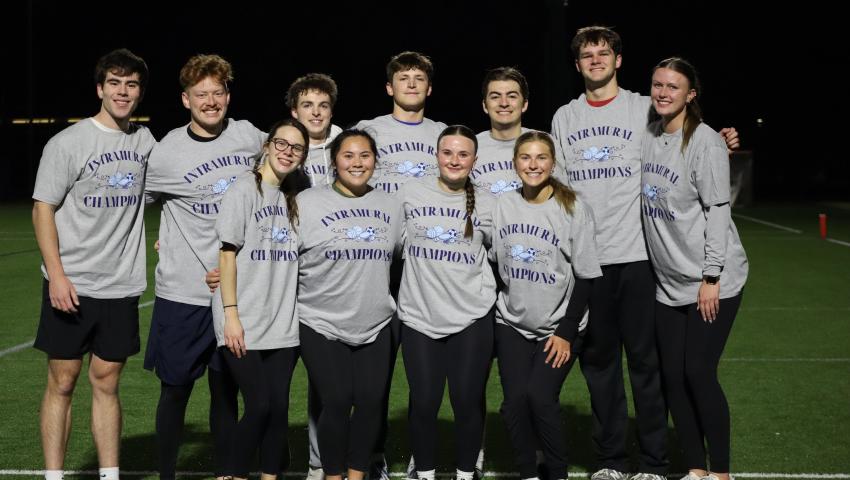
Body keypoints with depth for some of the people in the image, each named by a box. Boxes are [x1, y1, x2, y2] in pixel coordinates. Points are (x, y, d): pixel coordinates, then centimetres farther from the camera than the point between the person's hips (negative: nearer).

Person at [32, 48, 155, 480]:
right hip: (71, 286, -3)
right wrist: (56, 275, -14)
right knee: (62, 382, 1)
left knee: (107, 383, 9)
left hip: (122, 287, 4)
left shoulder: (145, 140, 8)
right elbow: (43, 209, -6)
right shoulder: (68, 142, -5)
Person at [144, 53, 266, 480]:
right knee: (176, 389, 4)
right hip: (183, 293, -3)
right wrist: (171, 236, 2)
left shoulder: (248, 135, 1)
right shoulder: (166, 153, -8)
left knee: (225, 388, 12)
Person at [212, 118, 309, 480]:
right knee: (259, 406, -8)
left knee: (279, 408, 4)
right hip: (245, 324, -5)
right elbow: (227, 253, -8)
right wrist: (231, 313, -14)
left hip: (282, 325, 5)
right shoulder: (245, 188, -4)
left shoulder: (292, 198, 14)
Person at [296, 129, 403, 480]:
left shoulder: (390, 206, 10)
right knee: (337, 402, -4)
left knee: (370, 401, 1)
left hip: (377, 326, 4)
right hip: (322, 325, -3)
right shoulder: (306, 203, -3)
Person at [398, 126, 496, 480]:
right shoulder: (410, 193, 2)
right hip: (419, 317, 0)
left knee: (468, 402, 3)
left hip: (472, 318, 0)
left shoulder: (487, 204, 4)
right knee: (423, 403, 3)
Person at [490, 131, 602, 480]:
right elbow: (492, 265, 11)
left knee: (540, 396, -17)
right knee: (515, 399, -9)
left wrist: (566, 332, -10)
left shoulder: (573, 209, -8)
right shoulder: (502, 205, 2)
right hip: (512, 324, 3)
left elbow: (585, 277, -7)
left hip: (558, 329, -3)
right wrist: (491, 315, 7)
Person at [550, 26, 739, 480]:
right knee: (598, 359, 8)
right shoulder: (564, 118, 12)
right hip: (584, 257, 3)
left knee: (644, 358, -1)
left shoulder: (645, 109, 3)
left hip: (636, 254, -3)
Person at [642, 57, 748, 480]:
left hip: (712, 281, -6)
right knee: (672, 374, 5)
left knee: (699, 372, -7)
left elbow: (717, 210, -14)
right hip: (669, 282, 6)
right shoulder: (648, 137, 7)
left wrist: (711, 278, -17)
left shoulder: (705, 142, -12)